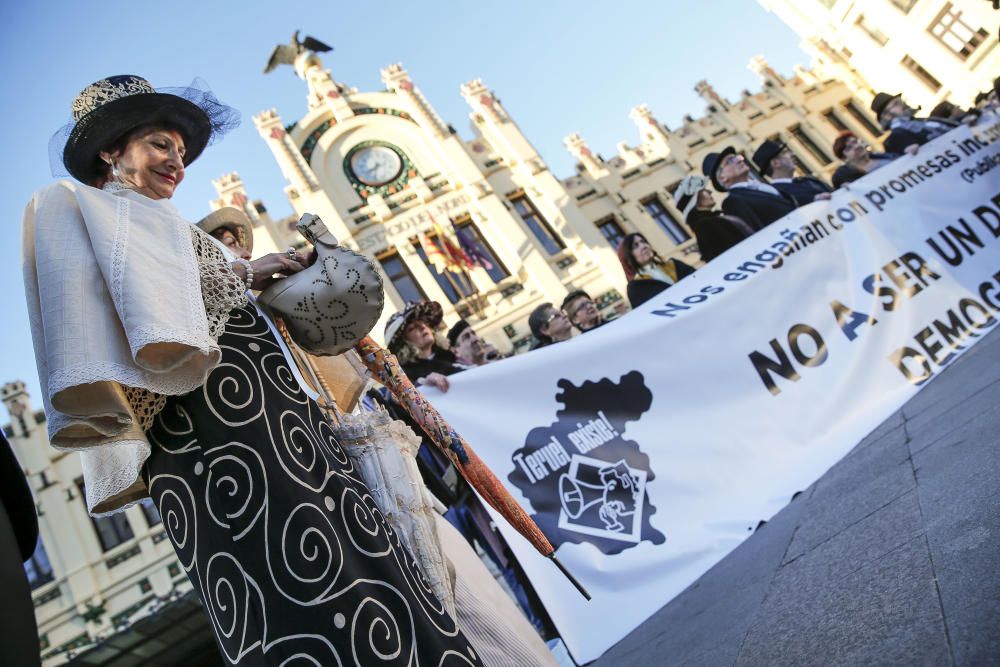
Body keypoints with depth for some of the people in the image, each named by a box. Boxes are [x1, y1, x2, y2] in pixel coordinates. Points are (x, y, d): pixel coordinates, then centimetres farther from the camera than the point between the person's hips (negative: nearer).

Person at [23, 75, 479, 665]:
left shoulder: (169, 226, 34)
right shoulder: (68, 204, 12)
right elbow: (128, 294, -9)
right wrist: (240, 273, -6)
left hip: (272, 408, 8)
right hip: (204, 425, -8)